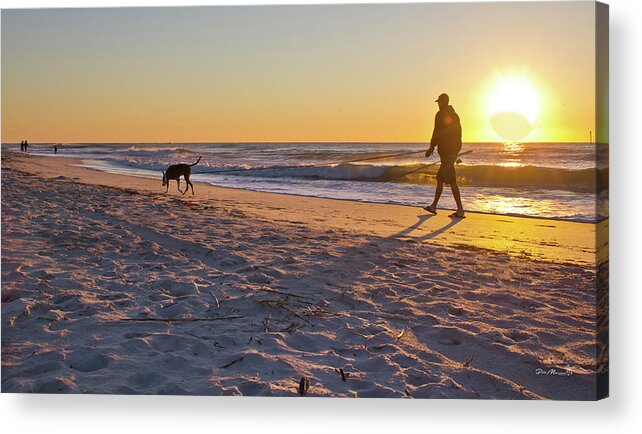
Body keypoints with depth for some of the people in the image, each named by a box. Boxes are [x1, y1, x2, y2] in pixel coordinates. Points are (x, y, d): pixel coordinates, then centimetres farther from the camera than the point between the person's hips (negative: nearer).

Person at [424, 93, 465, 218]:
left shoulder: (441, 115, -10)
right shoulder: (454, 115, 17)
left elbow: (438, 133, -17)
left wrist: (432, 147, -8)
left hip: (446, 151, -10)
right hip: (454, 150, 10)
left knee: (452, 181, -10)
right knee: (440, 178, 17)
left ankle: (460, 210, -12)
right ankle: (433, 206, 23)